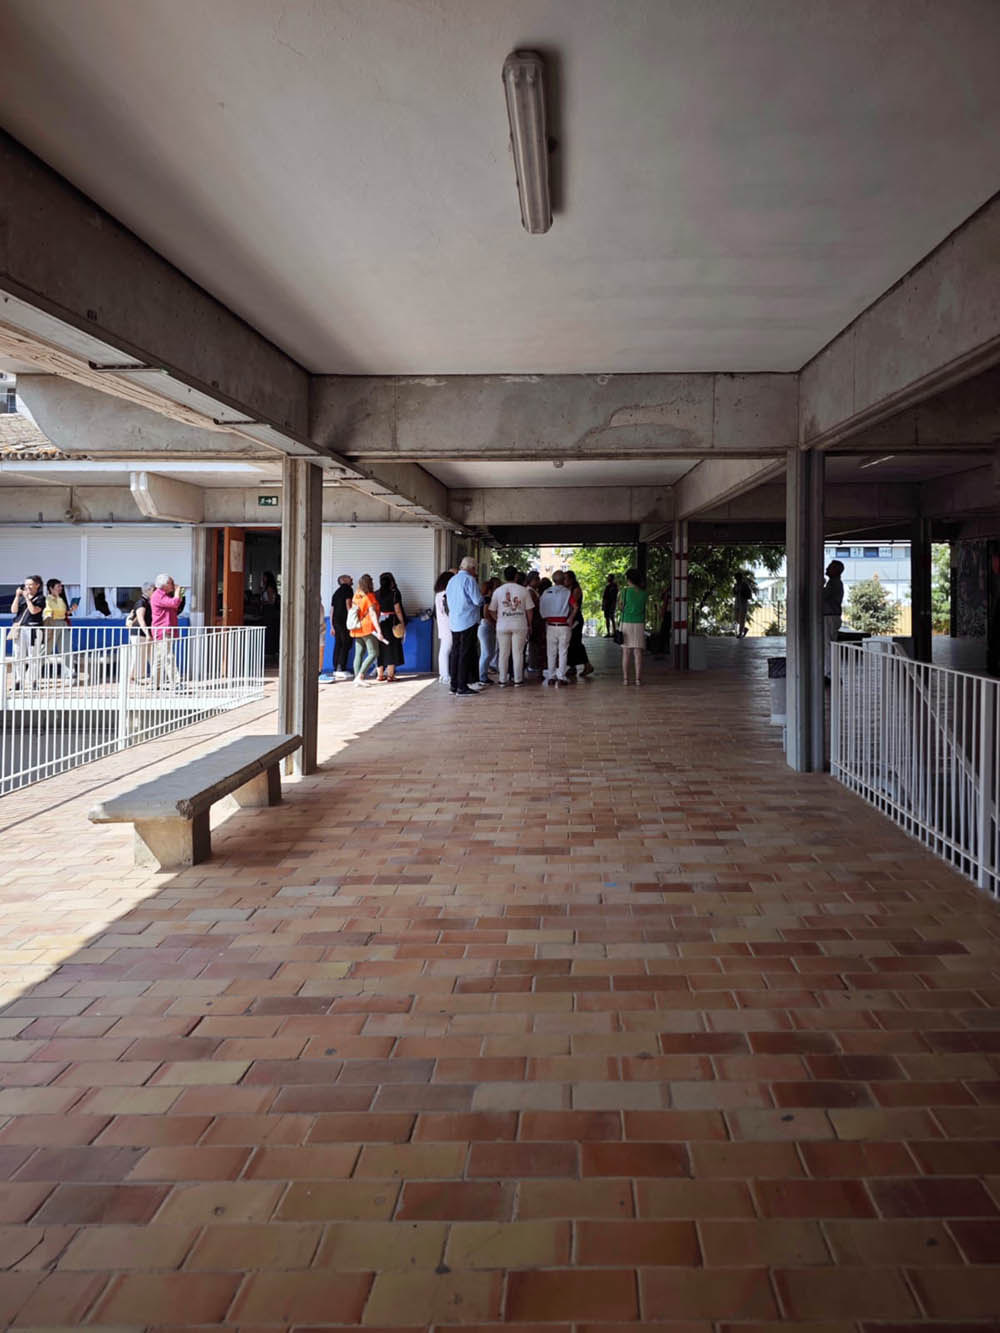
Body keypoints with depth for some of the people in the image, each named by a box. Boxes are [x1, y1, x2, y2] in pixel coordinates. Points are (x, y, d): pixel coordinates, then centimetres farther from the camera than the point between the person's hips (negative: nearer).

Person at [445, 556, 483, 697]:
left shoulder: (451, 580, 13)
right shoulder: (469, 579, -11)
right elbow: (478, 600, -15)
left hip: (454, 622, 7)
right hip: (468, 621, -7)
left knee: (455, 653, 12)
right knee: (465, 654, -5)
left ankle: (453, 684, 16)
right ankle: (462, 687, -5)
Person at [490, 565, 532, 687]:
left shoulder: (498, 591, 1)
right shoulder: (523, 590, -2)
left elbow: (492, 610, 2)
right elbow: (529, 609, 0)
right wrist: (529, 624, 11)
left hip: (503, 626, 1)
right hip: (520, 626, -1)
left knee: (504, 653, 7)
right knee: (518, 652, 4)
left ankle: (502, 679, 9)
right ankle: (518, 679, 6)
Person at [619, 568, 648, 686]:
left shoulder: (625, 592, -6)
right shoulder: (643, 593, 3)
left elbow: (622, 608, -2)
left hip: (626, 623, -2)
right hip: (639, 624, 2)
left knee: (626, 653, 2)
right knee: (638, 652, 1)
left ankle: (625, 678, 1)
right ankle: (638, 678, -2)